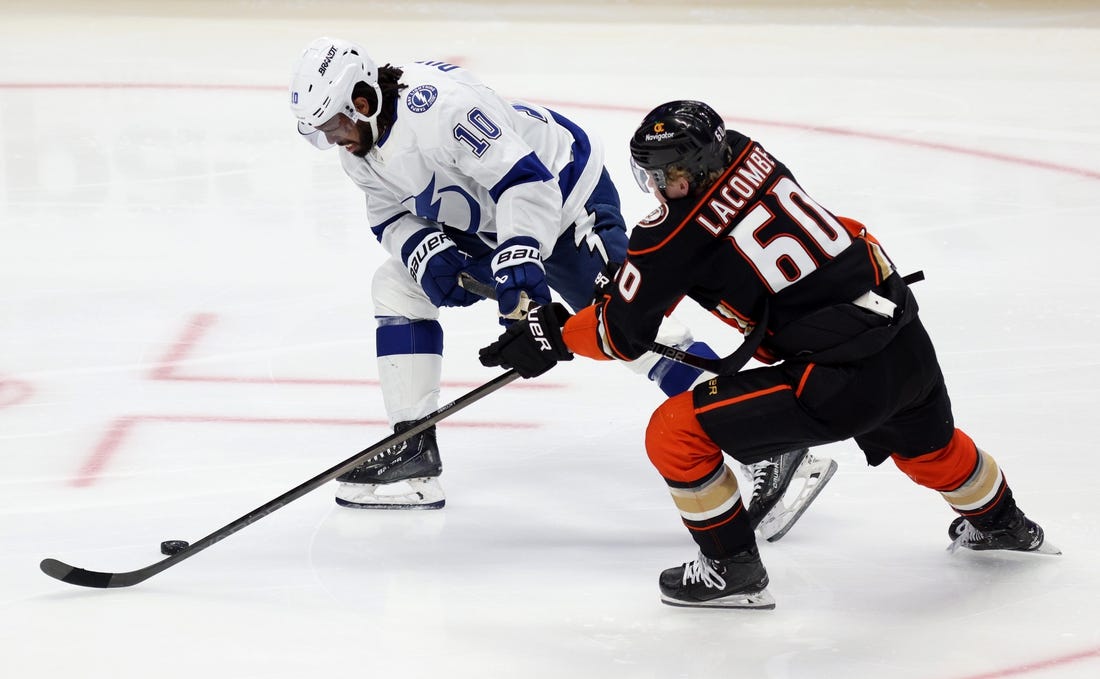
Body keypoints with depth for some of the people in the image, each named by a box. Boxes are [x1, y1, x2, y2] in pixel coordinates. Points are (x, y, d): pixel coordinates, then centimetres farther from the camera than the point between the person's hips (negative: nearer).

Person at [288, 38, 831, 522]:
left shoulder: (434, 105, -31)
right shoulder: (362, 146, -1)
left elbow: (521, 176, -35)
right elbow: (390, 216, 7)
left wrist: (517, 262, -43)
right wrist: (426, 251, -14)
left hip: (563, 190, -10)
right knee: (398, 285, 6)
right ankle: (413, 454, 9)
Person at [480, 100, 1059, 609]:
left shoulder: (675, 236, -13)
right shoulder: (745, 155, 6)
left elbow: (624, 335, 0)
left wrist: (554, 335, 15)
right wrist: (632, 270, 25)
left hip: (840, 381, -8)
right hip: (910, 345, 8)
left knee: (676, 433, 1)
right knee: (925, 442, 40)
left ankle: (733, 569, 13)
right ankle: (999, 523, 65)